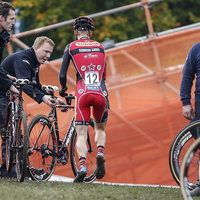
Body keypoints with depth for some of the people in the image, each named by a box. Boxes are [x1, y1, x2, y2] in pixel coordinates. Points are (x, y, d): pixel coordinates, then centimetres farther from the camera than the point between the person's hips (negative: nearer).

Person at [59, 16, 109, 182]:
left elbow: (62, 75, 8)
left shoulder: (71, 47, 11)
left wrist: (63, 88, 28)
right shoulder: (100, 47, 19)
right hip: (101, 93, 2)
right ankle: (100, 153, -5)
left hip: (83, 93, -2)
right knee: (100, 128, 23)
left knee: (81, 134, 0)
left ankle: (82, 165, -24)